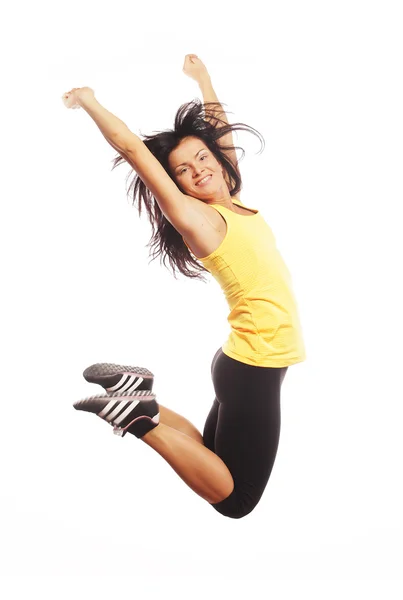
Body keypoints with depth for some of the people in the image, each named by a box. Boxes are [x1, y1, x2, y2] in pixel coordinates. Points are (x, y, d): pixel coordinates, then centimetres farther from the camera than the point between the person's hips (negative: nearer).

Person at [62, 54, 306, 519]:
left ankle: (137, 390, 15)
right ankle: (141, 415, -2)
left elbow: (221, 133, 22)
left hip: (251, 363, 8)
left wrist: (203, 78, 29)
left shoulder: (231, 203, 8)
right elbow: (133, 148, -14)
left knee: (218, 470, 19)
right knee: (234, 499, -1)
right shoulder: (196, 218, -13)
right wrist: (89, 101, -3)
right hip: (253, 367, -8)